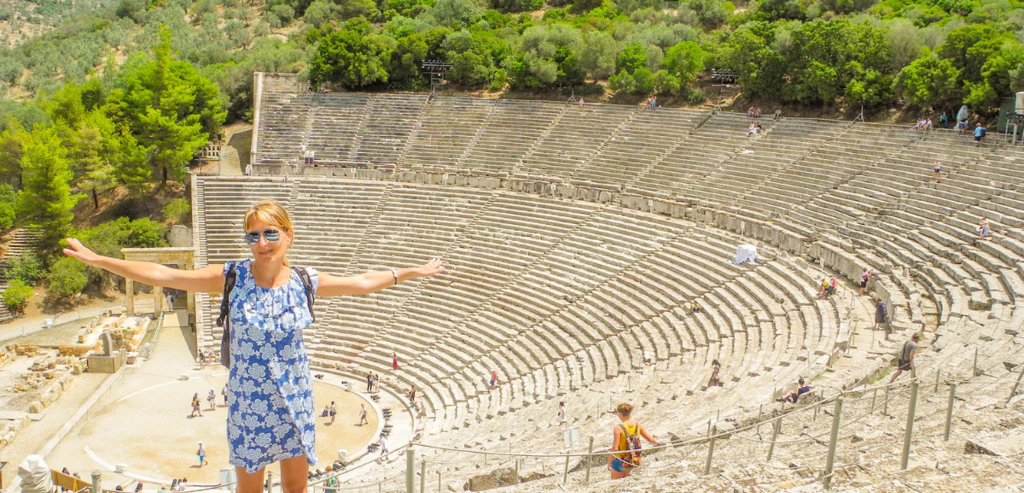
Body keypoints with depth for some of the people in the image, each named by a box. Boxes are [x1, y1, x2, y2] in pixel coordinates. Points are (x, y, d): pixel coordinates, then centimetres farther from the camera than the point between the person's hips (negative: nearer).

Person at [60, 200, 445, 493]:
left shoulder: (305, 282, -7)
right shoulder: (232, 277, -11)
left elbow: (361, 282, 7)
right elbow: (161, 275, -9)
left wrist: (411, 272, 14)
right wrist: (98, 260, -9)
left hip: (295, 400, 1)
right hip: (248, 402, -1)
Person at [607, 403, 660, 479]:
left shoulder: (618, 428, -23)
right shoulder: (638, 425, -6)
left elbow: (614, 448, -24)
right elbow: (650, 439, 5)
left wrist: (609, 463, -13)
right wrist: (656, 442, 27)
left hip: (620, 461, -6)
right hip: (633, 461, 6)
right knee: (624, 478, 29)